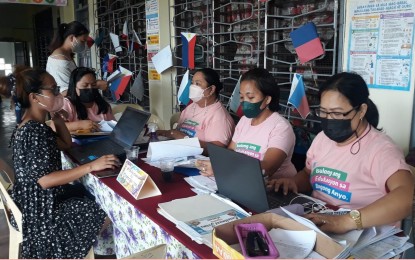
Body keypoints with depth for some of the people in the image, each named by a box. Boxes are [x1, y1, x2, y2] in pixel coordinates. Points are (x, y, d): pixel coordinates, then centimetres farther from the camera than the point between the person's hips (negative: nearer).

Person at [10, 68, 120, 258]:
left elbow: (65, 144, 15)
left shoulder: (34, 125, 5)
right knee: (107, 213, -8)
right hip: (41, 207, -10)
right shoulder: (33, 131, -26)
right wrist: (91, 166, -35)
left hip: (39, 199, 10)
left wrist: (57, 116, 1)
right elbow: (44, 179, -31)